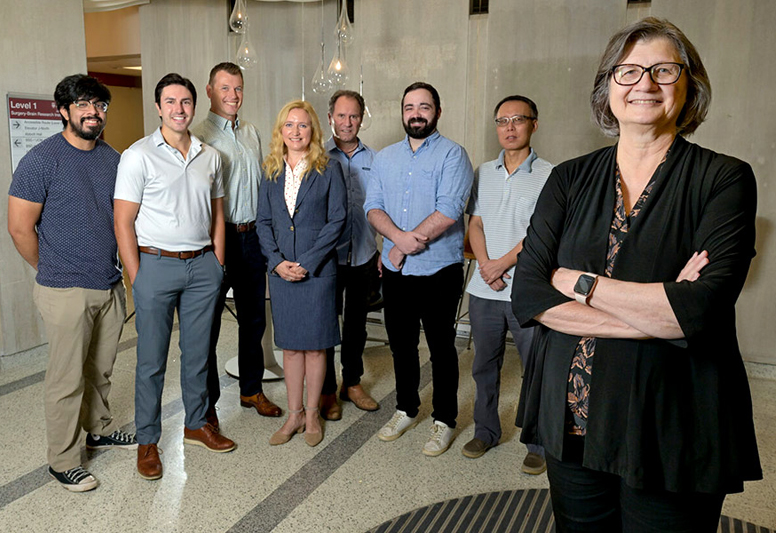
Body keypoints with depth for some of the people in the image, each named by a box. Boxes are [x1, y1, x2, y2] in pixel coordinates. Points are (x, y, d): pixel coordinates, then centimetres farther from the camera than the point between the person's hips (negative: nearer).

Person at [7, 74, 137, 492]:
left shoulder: (112, 158, 8)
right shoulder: (42, 160, -11)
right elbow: (20, 227, -10)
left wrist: (115, 267, 14)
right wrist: (51, 270, 1)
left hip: (110, 286, 6)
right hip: (66, 290, -6)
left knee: (101, 369, 19)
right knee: (67, 379, 3)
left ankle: (100, 429, 39)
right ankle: (63, 462, 17)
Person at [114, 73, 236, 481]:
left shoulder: (209, 156, 9)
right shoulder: (138, 156, -6)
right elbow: (123, 222, -7)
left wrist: (218, 264, 7)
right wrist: (137, 278, -10)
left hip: (202, 264, 4)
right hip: (156, 264, -4)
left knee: (197, 352, 14)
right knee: (152, 359, 5)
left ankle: (196, 424, 31)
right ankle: (147, 441, 20)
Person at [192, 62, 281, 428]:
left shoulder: (252, 133, 14)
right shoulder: (199, 135, -7)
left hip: (252, 236, 7)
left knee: (254, 318, 15)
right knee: (208, 322, 3)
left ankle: (252, 390, 31)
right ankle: (206, 403, 17)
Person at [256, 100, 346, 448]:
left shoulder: (328, 170, -3)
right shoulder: (271, 172, 9)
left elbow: (337, 220, -7)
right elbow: (263, 221, 8)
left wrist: (307, 262, -13)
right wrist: (277, 260, -7)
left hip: (317, 270, -3)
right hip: (281, 271, 3)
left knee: (315, 345, 6)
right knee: (290, 345, 11)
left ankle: (312, 415, 22)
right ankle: (294, 415, 24)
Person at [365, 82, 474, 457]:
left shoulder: (452, 155, -5)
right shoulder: (385, 157, 12)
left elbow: (449, 211, -18)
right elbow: (373, 207, 3)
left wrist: (408, 244, -13)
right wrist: (399, 236, -16)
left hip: (438, 271, -5)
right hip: (395, 271, 5)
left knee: (441, 347, 6)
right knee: (401, 344, 16)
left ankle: (444, 420, 22)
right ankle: (406, 409, 34)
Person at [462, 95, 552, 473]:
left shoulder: (549, 175, -2)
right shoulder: (483, 173, 12)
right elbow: (475, 223, 9)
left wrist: (502, 264, -13)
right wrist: (485, 264, -7)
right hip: (484, 289, 4)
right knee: (485, 364, 14)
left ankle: (538, 444, 19)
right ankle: (486, 431, 32)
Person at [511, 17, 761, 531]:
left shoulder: (724, 178, -5)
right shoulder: (570, 179, 3)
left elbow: (704, 309, -20)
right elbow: (528, 294, -8)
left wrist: (579, 282, -13)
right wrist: (658, 316, -16)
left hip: (671, 435, -2)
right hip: (572, 418, 3)